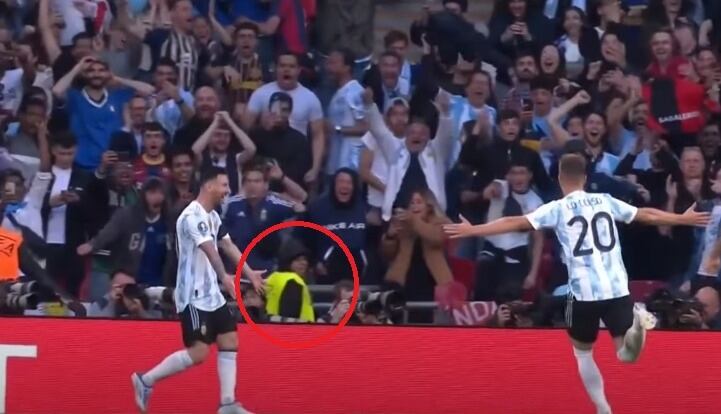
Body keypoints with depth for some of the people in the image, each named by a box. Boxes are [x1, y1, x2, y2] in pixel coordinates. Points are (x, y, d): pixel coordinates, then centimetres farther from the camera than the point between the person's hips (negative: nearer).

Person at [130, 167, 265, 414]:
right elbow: (209, 250, -33)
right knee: (198, 352, -11)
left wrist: (249, 273, 21)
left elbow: (227, 245, 22)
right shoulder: (192, 216, -20)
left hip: (212, 294, 10)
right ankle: (146, 380, 3)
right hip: (194, 297, -10)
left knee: (229, 343, 5)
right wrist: (224, 277, -45)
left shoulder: (212, 216, 12)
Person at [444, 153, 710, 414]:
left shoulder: (558, 208, 3)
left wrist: (473, 230, -1)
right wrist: (684, 219, 36)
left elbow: (517, 223, -4)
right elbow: (647, 215, 22)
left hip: (584, 292, -2)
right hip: (617, 289, 2)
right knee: (626, 352, 7)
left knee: (583, 353, 20)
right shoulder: (606, 201, 12)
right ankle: (635, 326, -27)